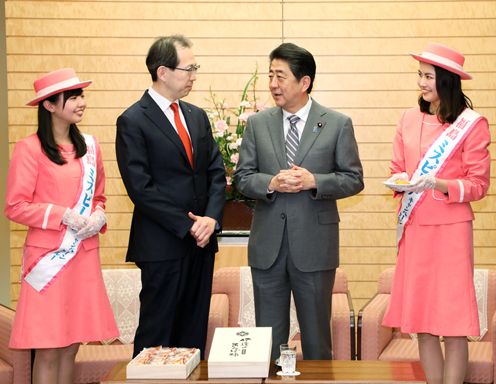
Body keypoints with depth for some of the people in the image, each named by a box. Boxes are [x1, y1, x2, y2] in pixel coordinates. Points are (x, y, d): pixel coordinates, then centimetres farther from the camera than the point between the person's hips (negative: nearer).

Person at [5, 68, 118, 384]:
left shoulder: (89, 145, 9)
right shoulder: (30, 149, -8)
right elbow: (16, 206, -9)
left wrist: (99, 216, -2)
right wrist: (63, 216, -16)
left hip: (84, 256, 5)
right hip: (48, 257, -5)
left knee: (72, 344, 9)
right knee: (49, 349, -2)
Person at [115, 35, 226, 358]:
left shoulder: (197, 116, 13)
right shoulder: (133, 121, -8)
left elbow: (216, 171, 10)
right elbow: (141, 188, -13)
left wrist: (211, 218, -7)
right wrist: (187, 225, -14)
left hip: (202, 240, 6)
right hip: (163, 244, -6)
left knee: (194, 330, 11)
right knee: (157, 332, 1)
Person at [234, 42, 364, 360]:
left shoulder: (338, 124, 0)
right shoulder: (257, 124, 6)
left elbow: (354, 179, -1)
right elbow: (243, 177, 6)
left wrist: (314, 181, -17)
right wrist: (271, 183, -14)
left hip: (314, 243, -2)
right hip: (268, 245, 2)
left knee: (317, 335, 9)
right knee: (267, 336, 9)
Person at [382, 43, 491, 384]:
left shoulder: (472, 124, -5)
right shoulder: (410, 119, 9)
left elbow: (479, 184, -5)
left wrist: (438, 184, -20)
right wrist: (400, 181, -5)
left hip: (451, 229, -4)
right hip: (414, 228, 5)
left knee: (453, 322, -3)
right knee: (421, 320, 7)